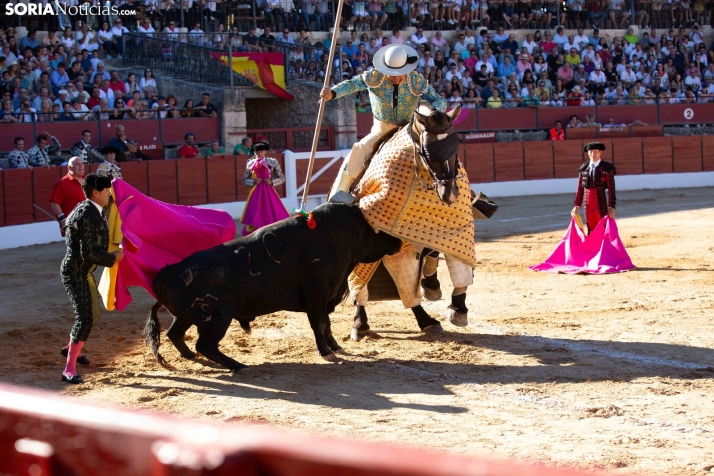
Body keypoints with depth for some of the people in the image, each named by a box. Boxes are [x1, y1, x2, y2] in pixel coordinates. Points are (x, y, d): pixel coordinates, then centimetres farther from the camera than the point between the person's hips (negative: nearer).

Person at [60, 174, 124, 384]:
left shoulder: (85, 209, 7)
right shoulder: (87, 215, -25)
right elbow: (89, 253, -28)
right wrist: (113, 258, -15)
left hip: (83, 271, 11)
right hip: (75, 272, -11)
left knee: (93, 314, 25)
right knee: (85, 319, -15)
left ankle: (71, 348, 48)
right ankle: (69, 370, -13)